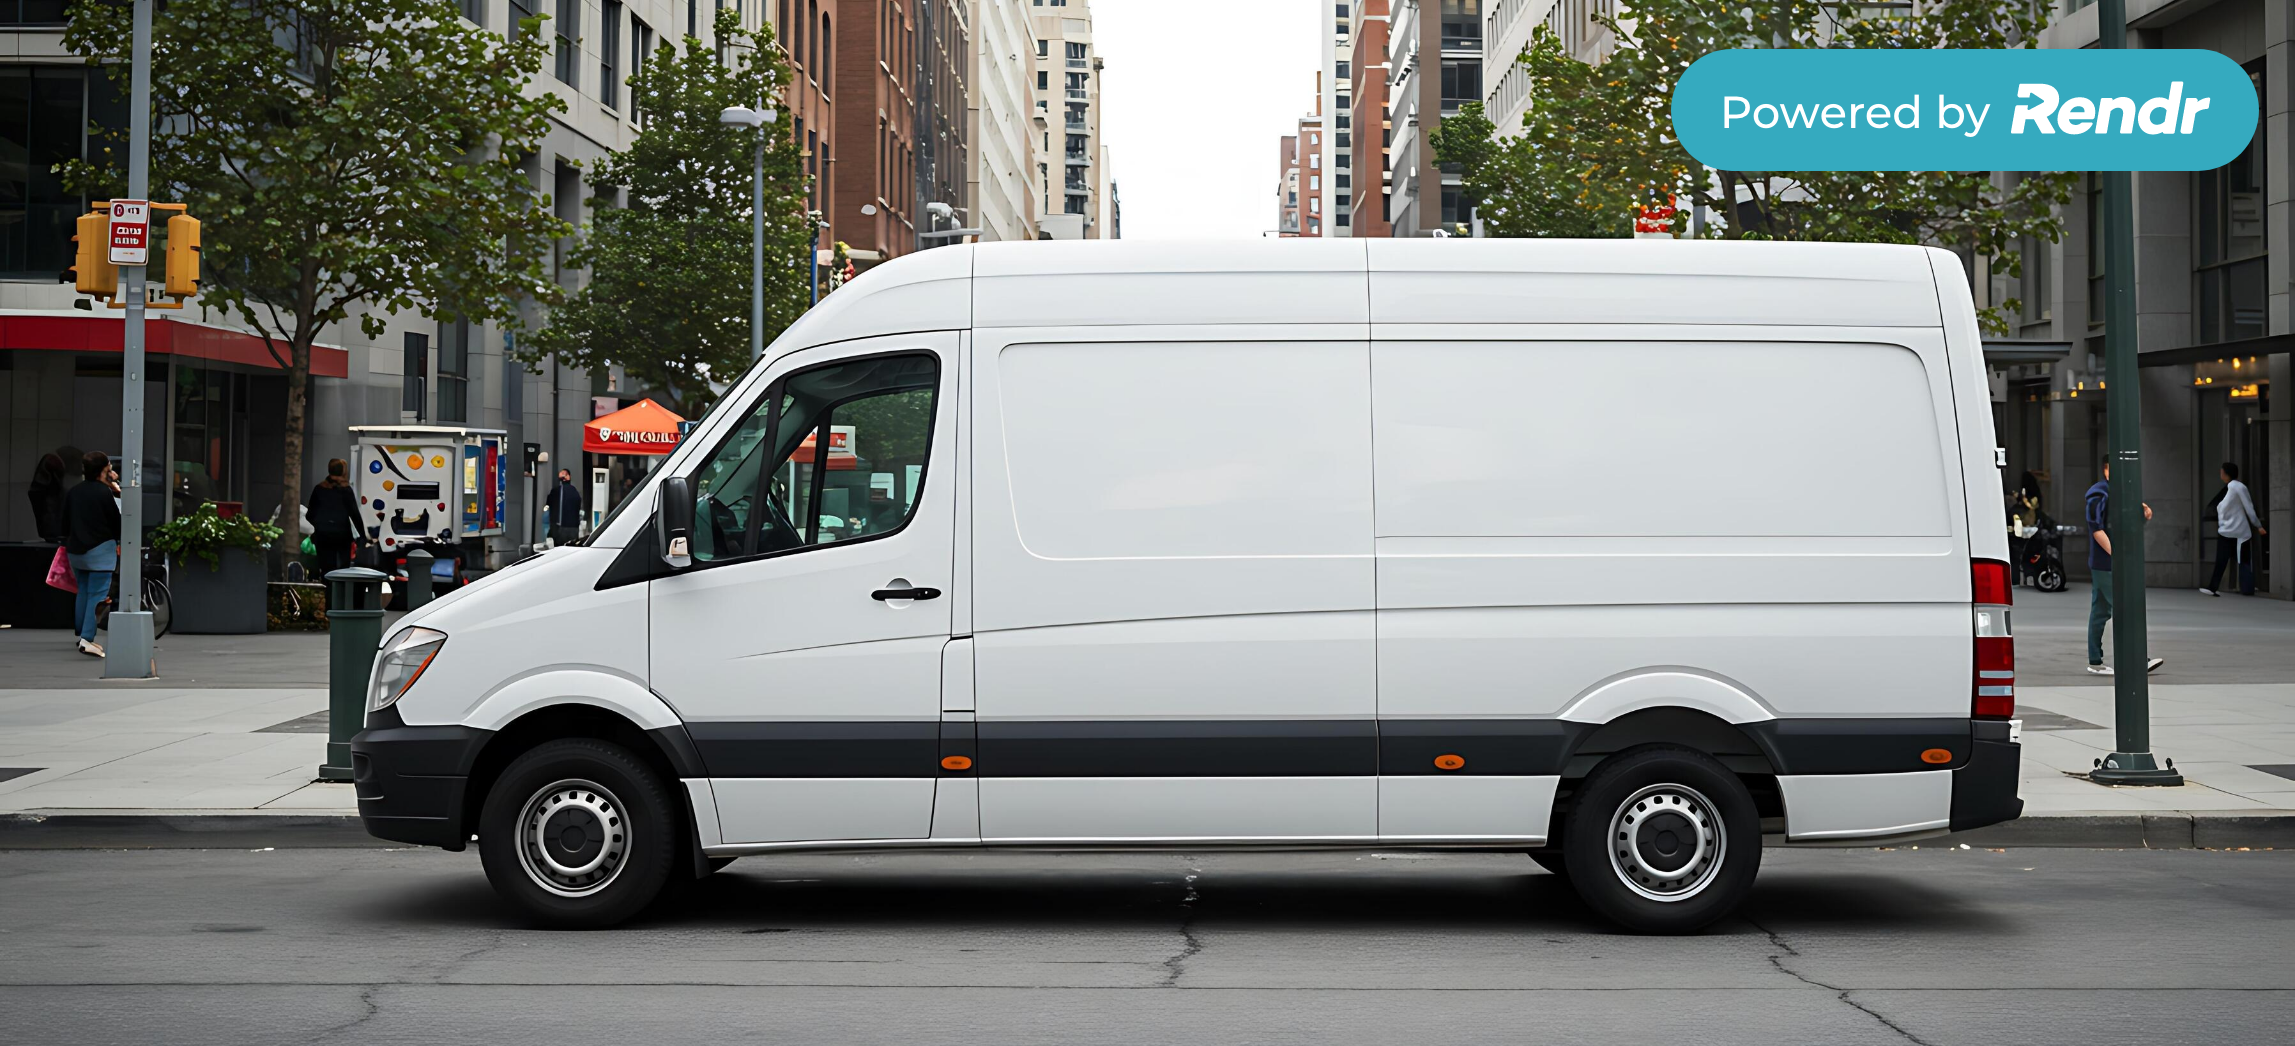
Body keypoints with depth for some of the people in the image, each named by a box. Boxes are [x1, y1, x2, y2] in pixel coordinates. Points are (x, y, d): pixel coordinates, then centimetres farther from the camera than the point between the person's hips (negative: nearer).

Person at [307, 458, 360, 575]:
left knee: (326, 567, 3)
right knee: (343, 568, 2)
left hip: (322, 535, 3)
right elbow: (354, 514, -7)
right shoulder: (345, 490, -5)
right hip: (341, 534, -3)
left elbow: (310, 513, 10)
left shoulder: (319, 489, 5)